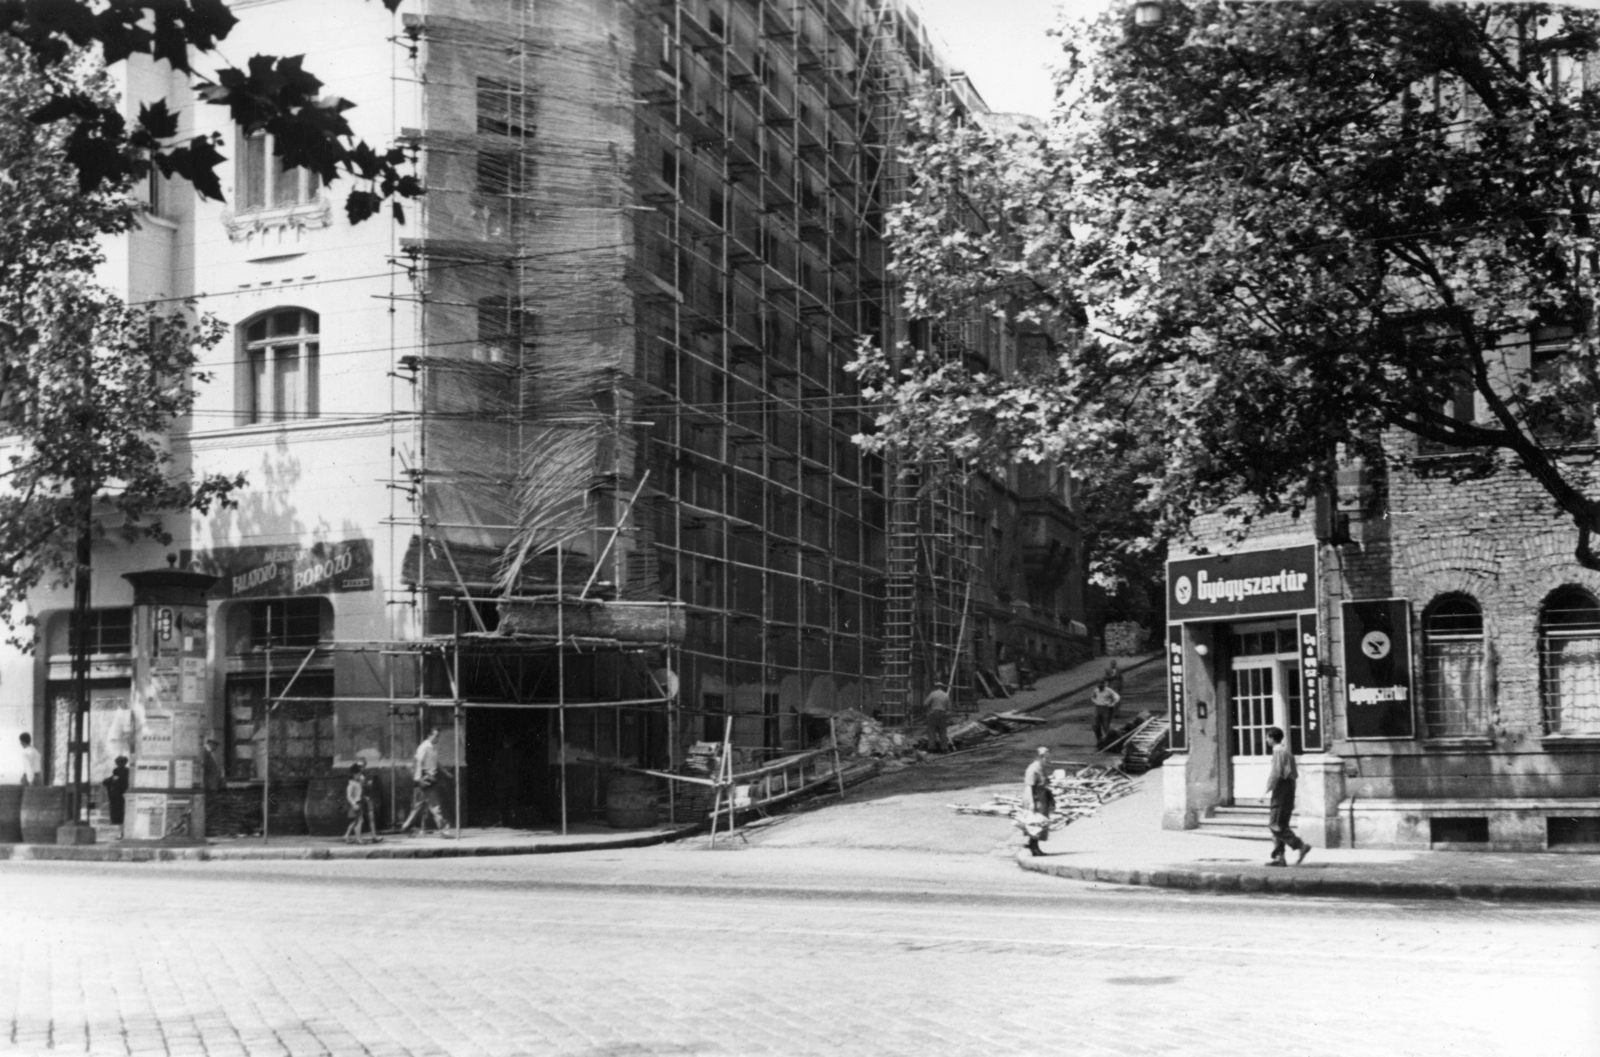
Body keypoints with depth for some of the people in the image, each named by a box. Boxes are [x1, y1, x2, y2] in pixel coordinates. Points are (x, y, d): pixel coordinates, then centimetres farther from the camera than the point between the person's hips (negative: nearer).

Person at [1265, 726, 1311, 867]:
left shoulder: (1278, 752, -12)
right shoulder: (1286, 751, 17)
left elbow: (1276, 774, -20)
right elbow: (1295, 774, 20)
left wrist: (1266, 792, -16)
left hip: (1281, 791, -10)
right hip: (1289, 790, 10)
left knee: (1276, 825, -9)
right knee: (1279, 825, 10)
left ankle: (1301, 846, -13)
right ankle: (1279, 857, 8)